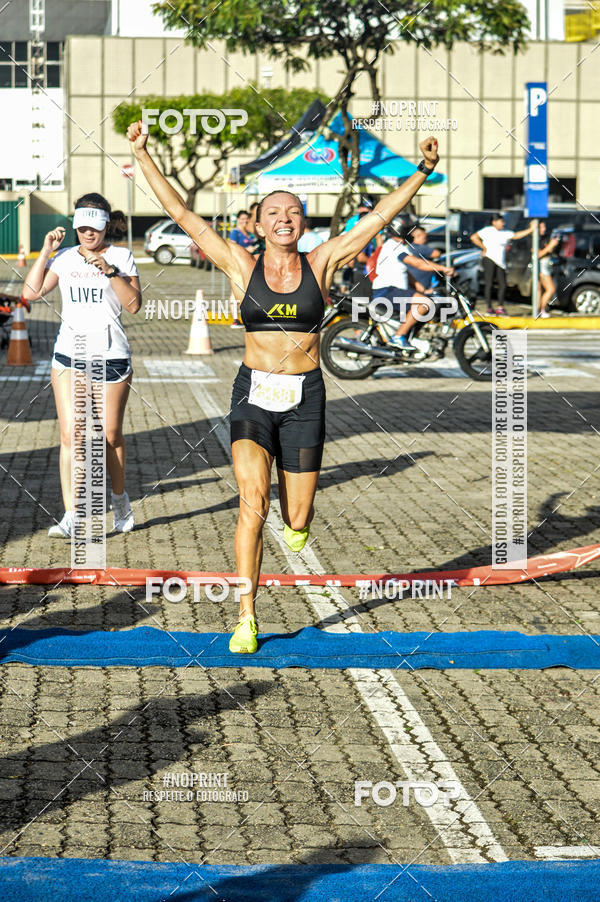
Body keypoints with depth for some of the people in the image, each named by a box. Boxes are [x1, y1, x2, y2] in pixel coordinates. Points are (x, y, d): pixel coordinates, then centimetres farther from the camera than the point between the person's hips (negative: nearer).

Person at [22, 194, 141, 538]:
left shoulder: (121, 256, 0)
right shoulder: (65, 258, 8)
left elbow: (134, 304, -10)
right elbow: (31, 292, 3)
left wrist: (110, 270, -20)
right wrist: (46, 252, -2)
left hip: (111, 355, -2)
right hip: (69, 354, 2)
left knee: (111, 435, 7)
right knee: (70, 435, -7)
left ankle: (120, 497, 32)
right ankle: (71, 516, -9)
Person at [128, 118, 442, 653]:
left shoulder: (321, 264, 2)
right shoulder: (242, 267, 1)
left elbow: (381, 215, -1)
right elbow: (182, 214, -1)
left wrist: (422, 172, -8)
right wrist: (144, 156, -4)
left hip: (305, 398, 1)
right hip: (253, 395, -1)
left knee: (297, 519, 3)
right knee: (252, 502, -19)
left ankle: (295, 520, 44)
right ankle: (246, 618, -12)